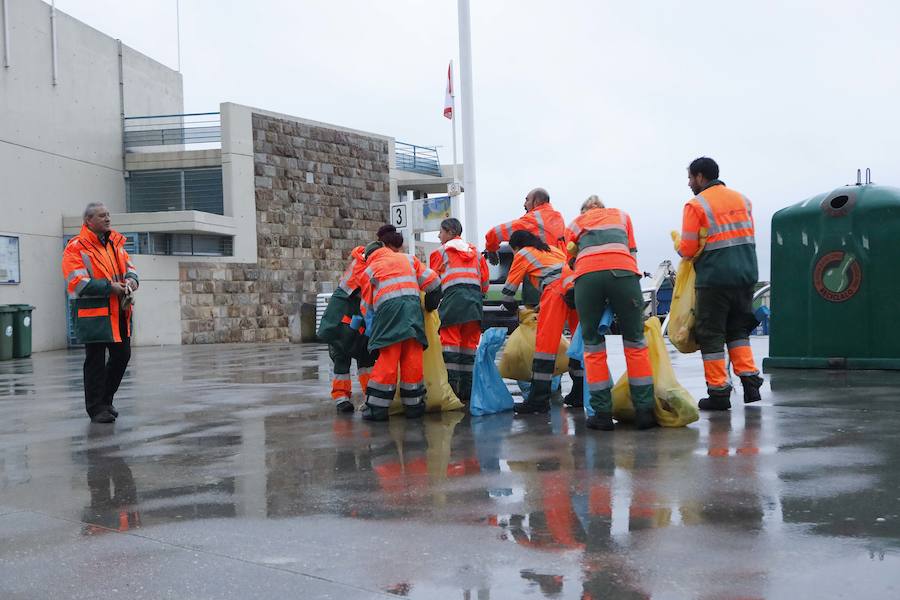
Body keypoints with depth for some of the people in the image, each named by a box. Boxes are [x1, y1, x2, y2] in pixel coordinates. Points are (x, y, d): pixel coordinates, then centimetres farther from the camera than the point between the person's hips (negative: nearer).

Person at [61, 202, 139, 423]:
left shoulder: (116, 242, 13)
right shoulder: (76, 247, -9)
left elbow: (129, 266, 19)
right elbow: (78, 283, -17)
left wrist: (131, 279, -5)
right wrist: (110, 287, -19)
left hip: (119, 312, 7)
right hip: (94, 314, -7)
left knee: (122, 355, 12)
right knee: (95, 361, 0)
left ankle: (105, 399, 30)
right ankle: (96, 408, 10)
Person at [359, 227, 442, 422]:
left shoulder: (369, 270, 19)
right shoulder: (408, 259, 23)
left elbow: (366, 303, 19)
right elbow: (432, 280, 15)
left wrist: (371, 326, 27)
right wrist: (431, 304, 27)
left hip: (387, 309, -1)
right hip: (412, 305, 1)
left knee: (388, 358, -2)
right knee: (412, 358, 3)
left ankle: (377, 407, -2)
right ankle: (413, 404, 8)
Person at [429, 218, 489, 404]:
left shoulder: (441, 252, 9)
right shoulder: (475, 251, 23)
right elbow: (485, 280, 19)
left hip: (453, 298, -5)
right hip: (475, 298, 5)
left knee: (450, 342, -5)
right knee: (470, 345, 7)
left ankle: (451, 389, -13)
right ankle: (468, 392, 7)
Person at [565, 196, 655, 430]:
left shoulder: (574, 224, 33)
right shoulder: (621, 215, 35)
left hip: (586, 275, 0)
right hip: (623, 272, 0)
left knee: (593, 347, 8)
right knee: (635, 343, 7)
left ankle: (602, 413, 6)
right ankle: (644, 411, 4)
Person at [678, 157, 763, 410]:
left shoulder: (696, 205, -7)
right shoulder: (741, 199, 13)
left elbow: (688, 250, -9)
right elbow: (747, 236, 15)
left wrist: (678, 245, 11)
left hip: (714, 279, -6)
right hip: (746, 275, 6)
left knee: (711, 334, 3)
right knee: (738, 329, 19)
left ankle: (718, 392, 3)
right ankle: (750, 379, 10)